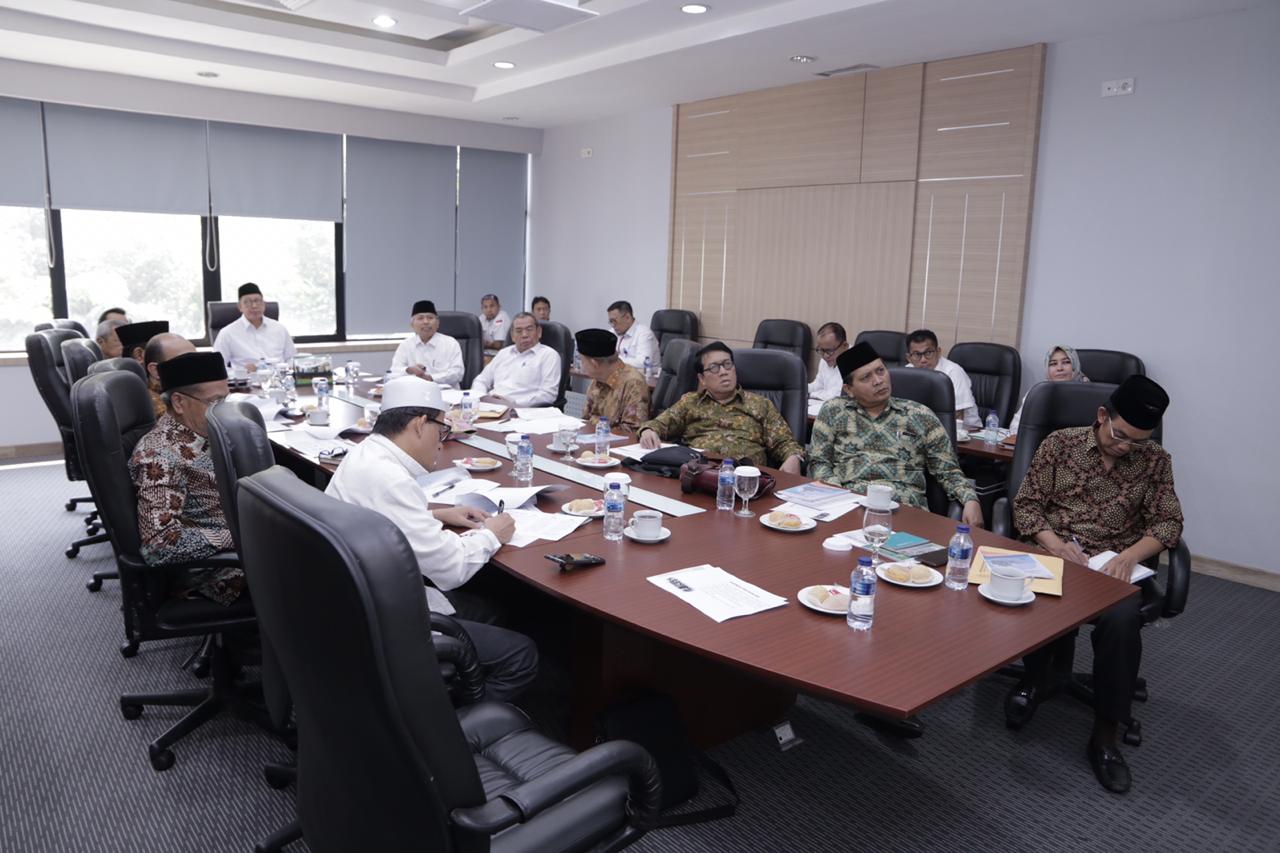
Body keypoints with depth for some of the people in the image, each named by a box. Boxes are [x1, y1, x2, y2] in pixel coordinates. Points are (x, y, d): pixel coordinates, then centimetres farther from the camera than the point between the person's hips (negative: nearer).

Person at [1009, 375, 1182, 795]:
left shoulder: (1155, 461, 7)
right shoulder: (1060, 443, 3)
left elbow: (1168, 522, 3)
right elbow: (1025, 504, 3)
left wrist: (1131, 555, -17)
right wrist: (1055, 543, -16)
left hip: (1113, 565, 1)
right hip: (1052, 554, 0)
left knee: (1122, 620, -32)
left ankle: (1105, 736, -16)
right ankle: (1039, 672, -2)